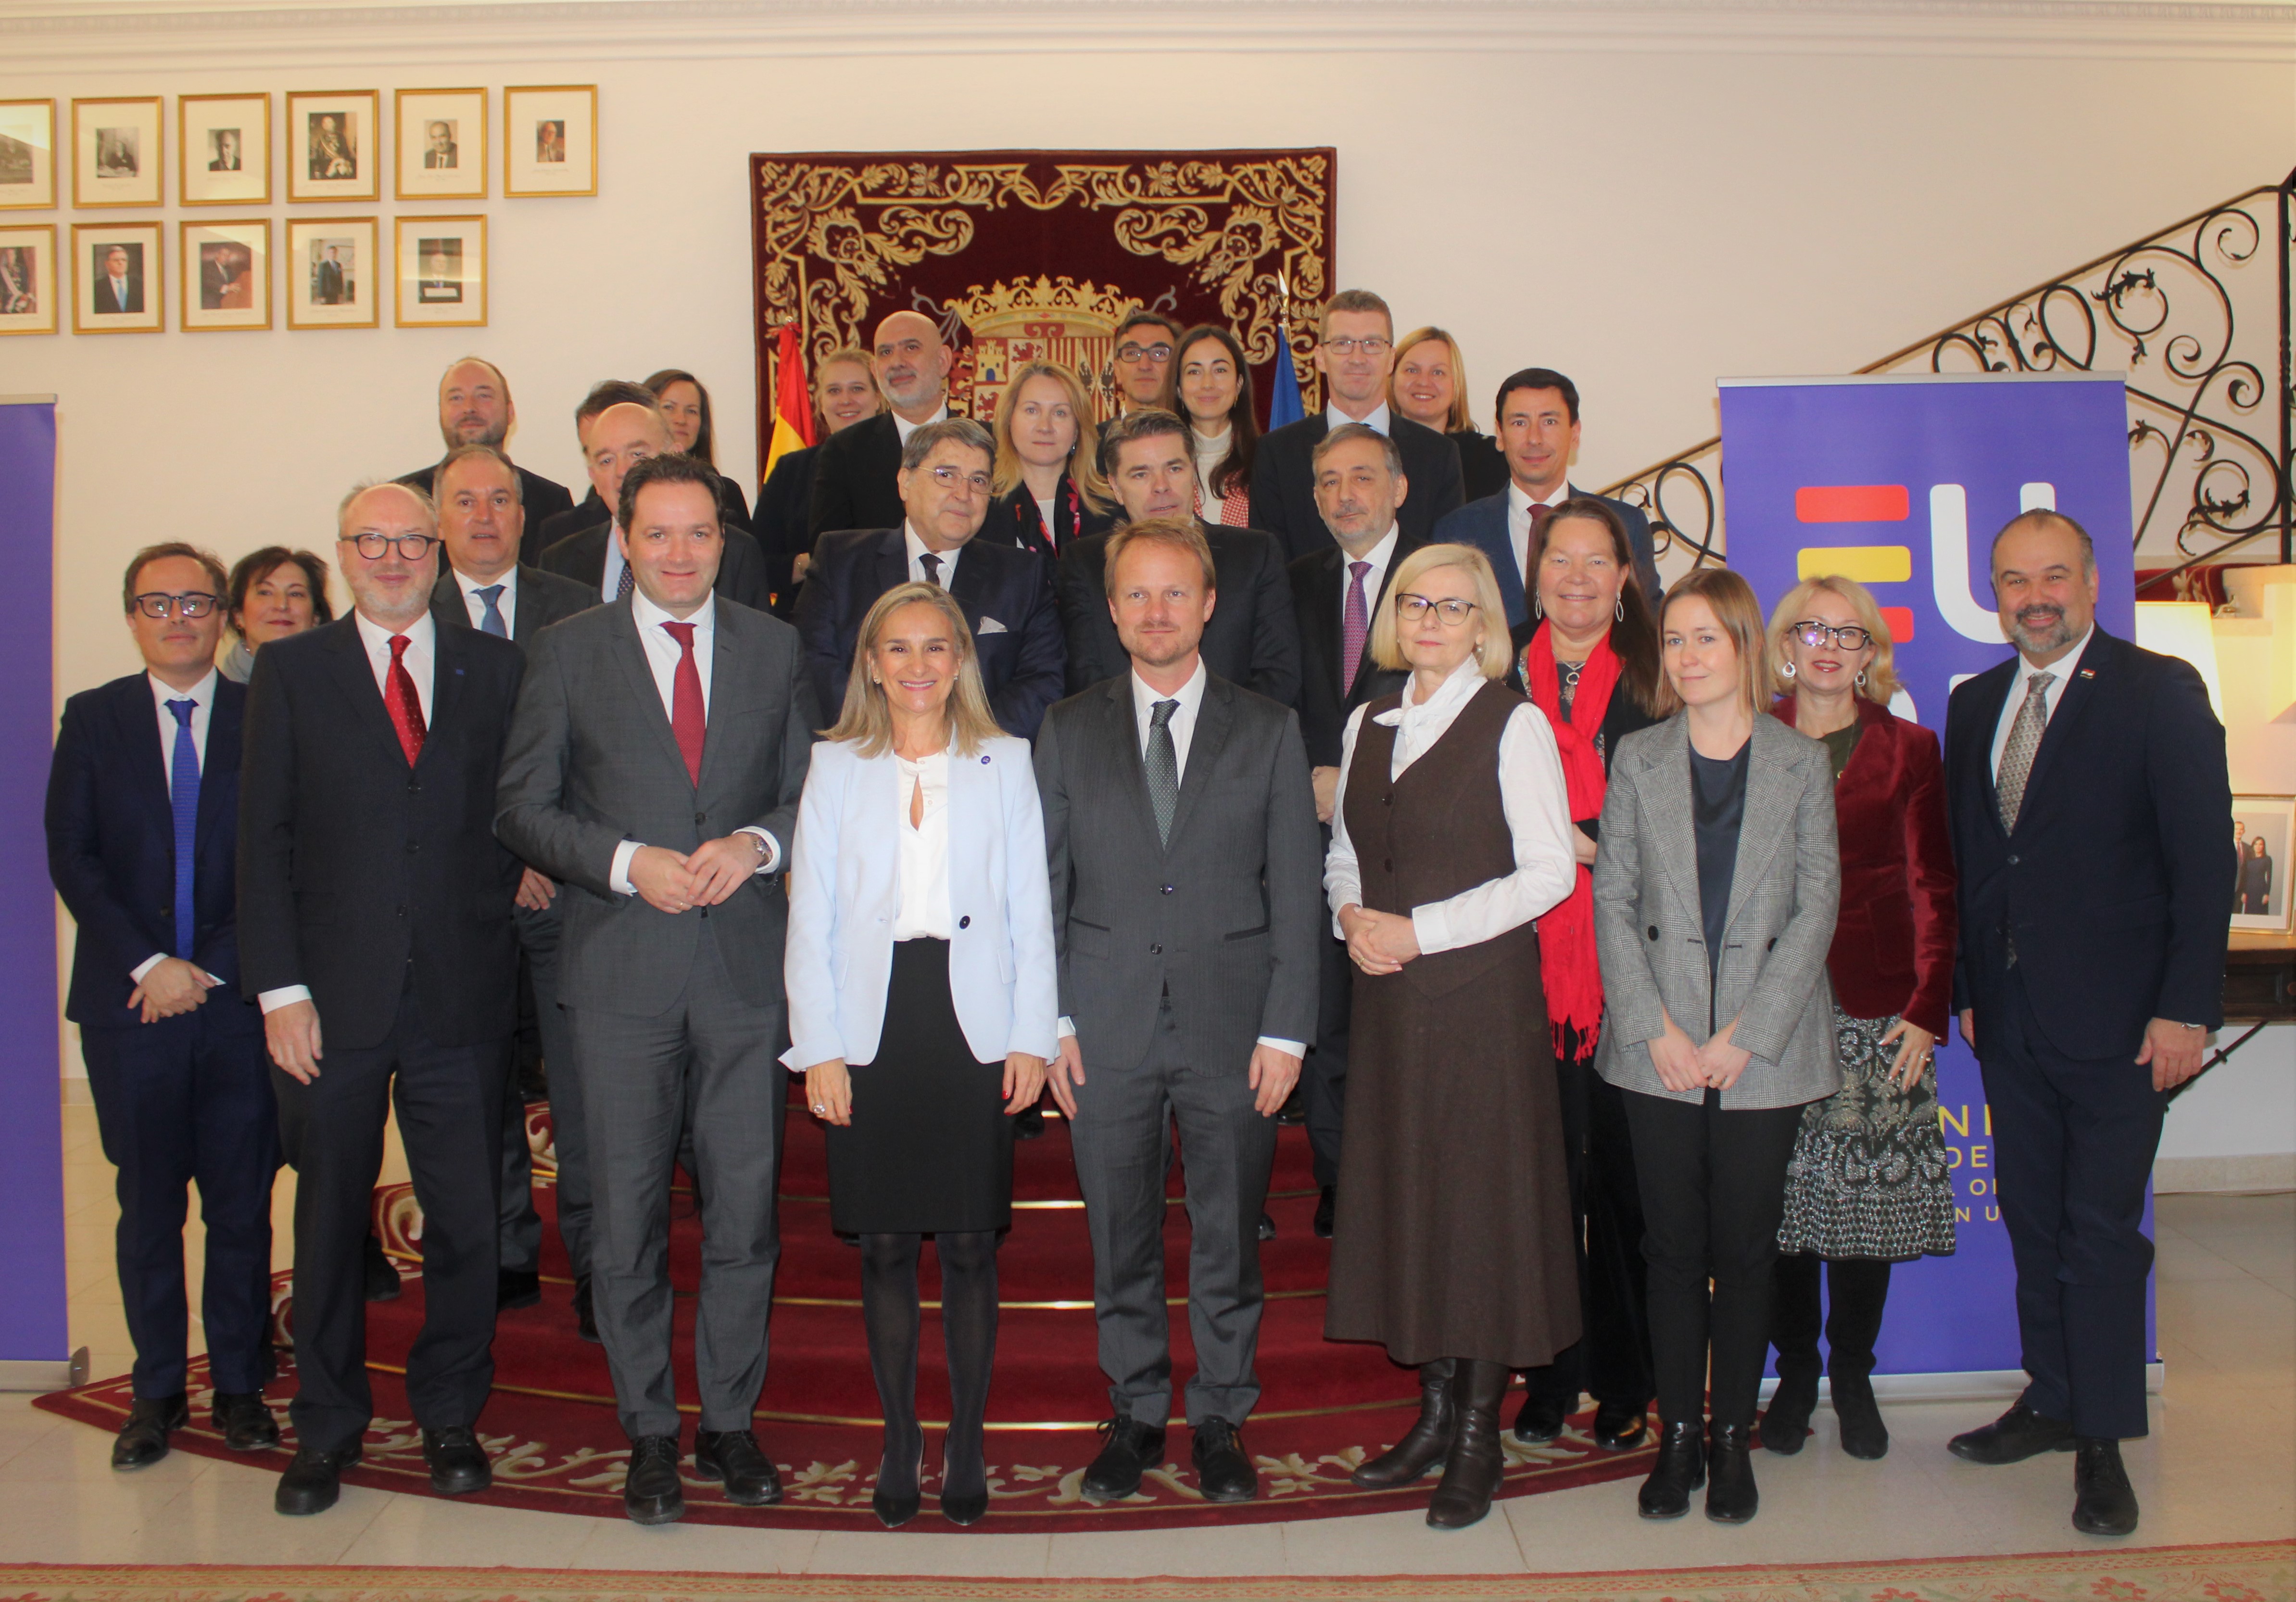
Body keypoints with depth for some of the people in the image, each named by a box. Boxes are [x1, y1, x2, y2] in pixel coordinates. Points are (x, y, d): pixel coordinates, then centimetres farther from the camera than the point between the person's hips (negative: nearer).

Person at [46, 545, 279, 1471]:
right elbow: (72, 858, 1)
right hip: (131, 1009, 1)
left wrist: (206, 969, -8)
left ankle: (239, 1386, 18)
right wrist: (150, 965, -9)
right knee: (148, 1210, 8)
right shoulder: (92, 719, 8)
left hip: (238, 1003, -1)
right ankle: (158, 1390, 20)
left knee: (242, 1207, 5)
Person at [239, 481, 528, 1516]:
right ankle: (327, 1429, 25)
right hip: (333, 996, -1)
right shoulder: (291, 671, 5)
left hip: (463, 993, 1)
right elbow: (264, 838, 0)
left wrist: (507, 889, -4)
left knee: (467, 1219, 6)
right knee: (330, 1218, 9)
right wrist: (279, 988, -6)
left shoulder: (494, 668, 9)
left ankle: (450, 1417, 24)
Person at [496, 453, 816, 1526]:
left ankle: (732, 1420, 23)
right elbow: (522, 809, 2)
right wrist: (626, 863, -13)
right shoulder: (568, 653, 4)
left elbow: (812, 792, 12)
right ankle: (649, 1432, 19)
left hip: (746, 964, 2)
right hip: (621, 967, -1)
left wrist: (757, 844, -9)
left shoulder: (773, 648, 9)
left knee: (746, 1209, 7)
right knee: (627, 1215, 5)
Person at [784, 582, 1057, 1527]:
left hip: (972, 1030, 0)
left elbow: (1030, 908, 6)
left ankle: (966, 1448, 16)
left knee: (969, 1246, 2)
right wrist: (819, 1048, -2)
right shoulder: (835, 768, 8)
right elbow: (811, 916, 5)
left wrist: (1031, 1038, -1)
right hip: (873, 1032, 1)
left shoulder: (1004, 764, 8)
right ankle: (900, 1448, 19)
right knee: (886, 1247, 6)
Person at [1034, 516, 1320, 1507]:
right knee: (1120, 1239, 9)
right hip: (1108, 1031, 1)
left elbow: (1294, 891, 2)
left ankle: (1221, 1419, 23)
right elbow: (1046, 887, 7)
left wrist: (1285, 1029, -5)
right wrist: (1052, 1021, -1)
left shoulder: (1269, 731, 5)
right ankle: (1136, 1415, 25)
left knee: (1228, 1239, 7)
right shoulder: (1068, 731, 8)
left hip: (1230, 1027, -1)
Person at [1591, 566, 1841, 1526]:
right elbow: (1612, 900, 3)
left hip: (1764, 1049, -1)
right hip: (1659, 1049, 1)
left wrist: (1748, 1035, -9)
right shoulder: (1637, 760, 7)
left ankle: (1734, 1438, 17)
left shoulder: (1802, 765, 3)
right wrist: (1656, 1028, -8)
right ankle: (1679, 1436, 16)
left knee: (1745, 1248, 4)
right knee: (1673, 1246, 5)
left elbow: (1816, 907, -1)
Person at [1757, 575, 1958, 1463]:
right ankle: (1794, 1374, 18)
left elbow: (1933, 888, 5)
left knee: (1868, 1191, 3)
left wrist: (1927, 1008, -5)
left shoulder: (1908, 750, 6)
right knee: (1780, 1195, 2)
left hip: (1876, 1009, 0)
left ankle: (1853, 1378, 18)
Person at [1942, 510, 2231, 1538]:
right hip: (2009, 1018, 5)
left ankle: (2104, 1442, 12)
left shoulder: (2159, 693, -6)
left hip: (2116, 1020, -5)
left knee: (2101, 1230, 0)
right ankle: (2053, 1403, 27)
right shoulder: (1974, 704, 11)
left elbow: (2202, 859, -9)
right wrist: (1965, 987, 8)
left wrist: (2186, 1007, -14)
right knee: (2034, 1222, 13)